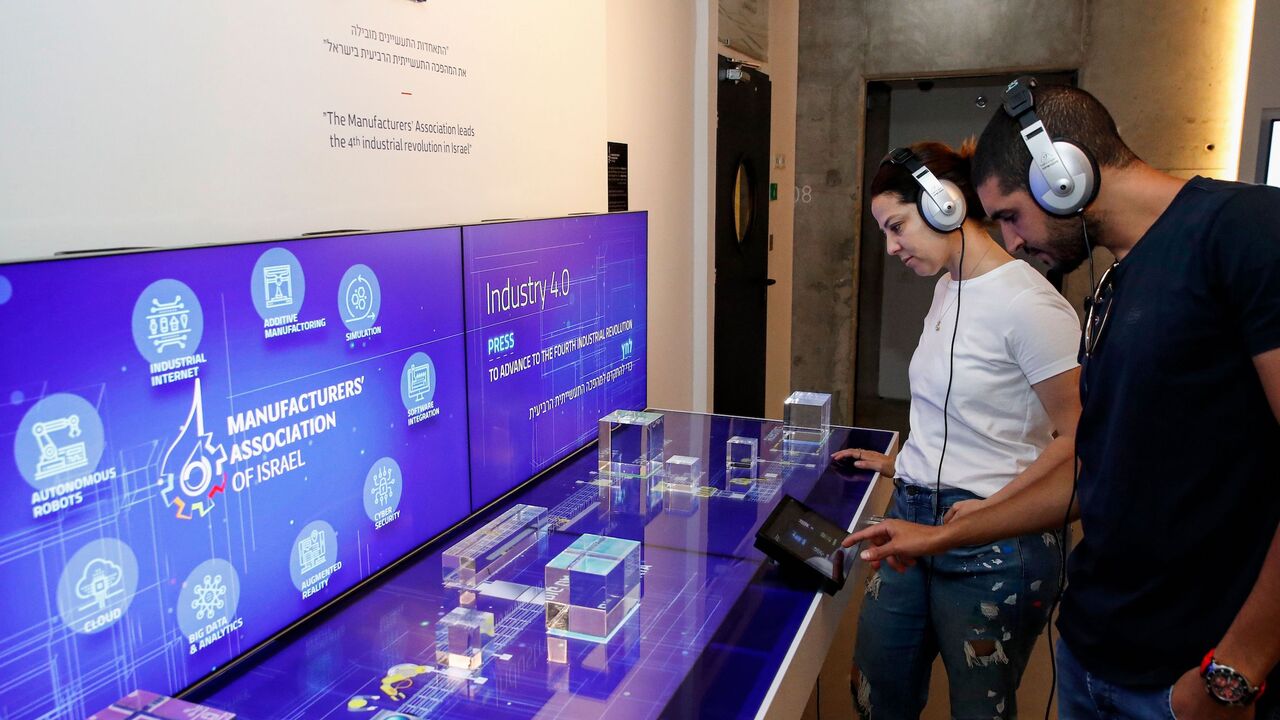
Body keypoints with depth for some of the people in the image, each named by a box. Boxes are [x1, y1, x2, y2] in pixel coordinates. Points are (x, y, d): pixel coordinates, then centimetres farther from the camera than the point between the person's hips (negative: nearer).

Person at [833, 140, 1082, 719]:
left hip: (991, 549, -8)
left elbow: (1078, 440, -17)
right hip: (913, 519, 8)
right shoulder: (947, 286, 11)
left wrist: (994, 507, -20)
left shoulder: (1026, 304, -18)